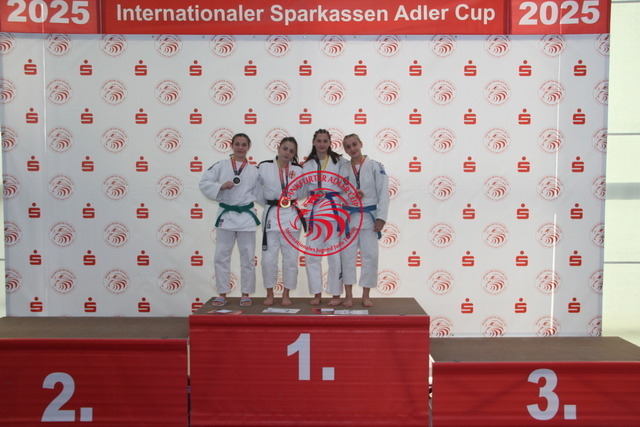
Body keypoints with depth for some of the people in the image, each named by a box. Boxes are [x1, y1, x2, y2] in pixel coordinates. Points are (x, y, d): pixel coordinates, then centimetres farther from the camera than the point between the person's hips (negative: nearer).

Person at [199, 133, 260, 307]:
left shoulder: (254, 170, 5)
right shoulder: (221, 165, 2)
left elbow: (258, 194, 9)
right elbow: (204, 183, -4)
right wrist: (221, 186, -15)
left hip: (247, 216, 1)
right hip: (226, 215, 0)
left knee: (248, 257, 6)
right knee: (221, 256, 4)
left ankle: (246, 294, 18)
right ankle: (222, 293, 17)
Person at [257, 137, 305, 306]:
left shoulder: (298, 170, 4)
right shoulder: (264, 167, -1)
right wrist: (269, 204, 8)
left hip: (292, 217, 1)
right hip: (271, 215, -1)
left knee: (290, 257, 4)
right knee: (269, 257, 0)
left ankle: (286, 294, 18)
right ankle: (269, 294, 17)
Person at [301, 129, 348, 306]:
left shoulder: (339, 161, 4)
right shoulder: (308, 165, 13)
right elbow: (306, 189, 12)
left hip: (334, 210, -3)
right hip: (314, 211, 3)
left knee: (335, 254, -3)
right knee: (312, 254, 4)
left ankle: (336, 294, 9)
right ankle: (317, 293, 16)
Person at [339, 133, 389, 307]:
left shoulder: (375, 166, -2)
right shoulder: (343, 169, 6)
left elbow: (383, 193, -5)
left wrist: (381, 218, -11)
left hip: (369, 216, -2)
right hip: (349, 216, 2)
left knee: (370, 256, 0)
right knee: (347, 255, 1)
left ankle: (366, 296, 12)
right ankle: (348, 296, 11)